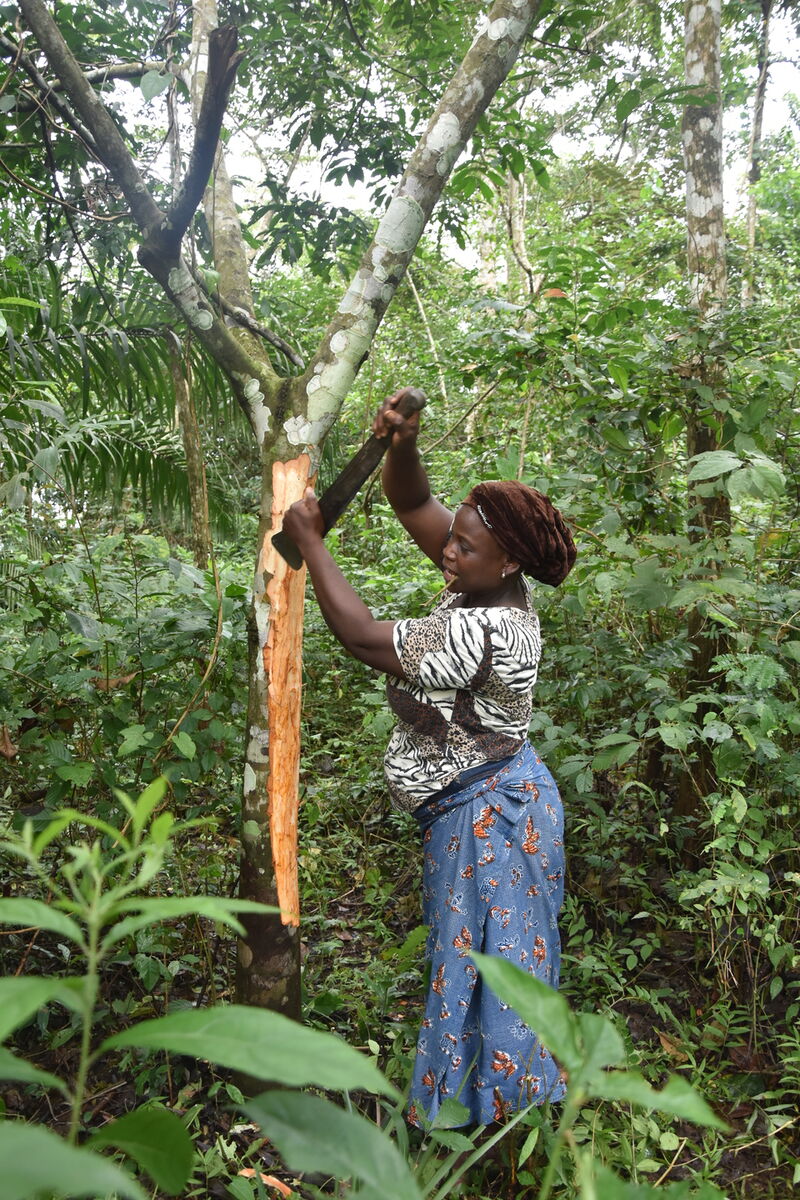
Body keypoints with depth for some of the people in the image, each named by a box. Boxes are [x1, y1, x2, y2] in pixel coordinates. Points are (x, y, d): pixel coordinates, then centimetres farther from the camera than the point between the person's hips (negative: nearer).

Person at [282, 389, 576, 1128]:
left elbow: (362, 636, -26)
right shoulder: (491, 587, -1)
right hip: (479, 806, 10)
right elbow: (412, 504, 0)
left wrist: (310, 542, -19)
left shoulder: (485, 632, -28)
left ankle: (496, 1125, 19)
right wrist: (401, 446, -21)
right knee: (475, 958, 21)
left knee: (487, 964, 3)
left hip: (488, 816, -10)